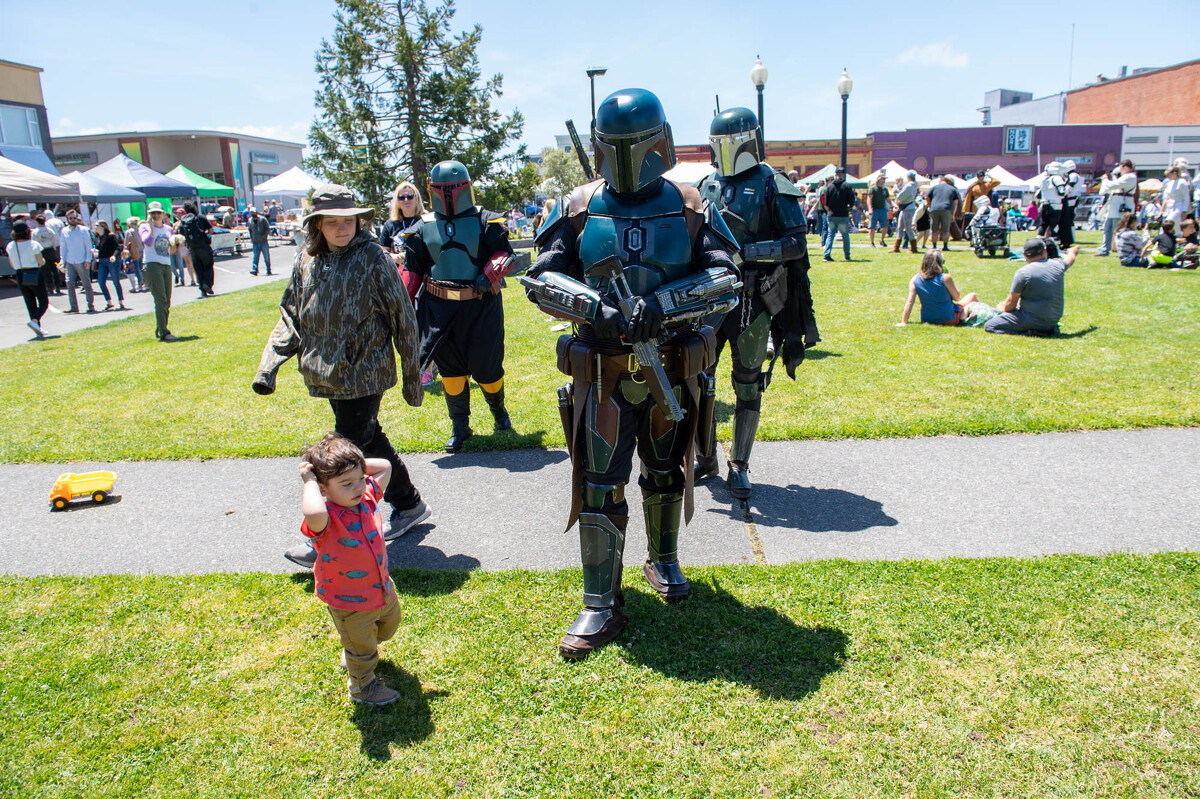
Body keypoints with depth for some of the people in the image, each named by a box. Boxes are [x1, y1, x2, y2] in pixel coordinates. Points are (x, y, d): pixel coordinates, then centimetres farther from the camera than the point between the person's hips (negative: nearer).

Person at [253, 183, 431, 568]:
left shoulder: (373, 257, -10)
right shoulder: (306, 261, 6)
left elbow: (403, 318, -5)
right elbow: (291, 318, 11)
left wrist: (412, 376, -3)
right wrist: (269, 366, -1)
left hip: (364, 373, -6)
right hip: (329, 374, 6)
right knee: (370, 440, 17)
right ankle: (408, 504, 35)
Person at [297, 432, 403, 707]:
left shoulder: (367, 498, -12)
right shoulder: (326, 518, -32)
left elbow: (384, 466, 3)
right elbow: (313, 513, -59)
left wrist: (357, 465, -12)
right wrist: (309, 481, -42)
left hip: (382, 588, 7)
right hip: (350, 603, -7)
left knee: (389, 624, 32)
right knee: (361, 648, 15)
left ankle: (357, 654, 59)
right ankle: (362, 686, 44)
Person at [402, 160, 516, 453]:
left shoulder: (485, 221, 1)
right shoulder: (424, 228, 8)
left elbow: (504, 253, -4)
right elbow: (411, 269, 12)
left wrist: (488, 276, -20)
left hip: (480, 307, -2)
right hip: (440, 307, 2)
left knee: (487, 365, 4)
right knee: (450, 369, 7)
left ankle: (498, 409, 34)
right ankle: (459, 427, 21)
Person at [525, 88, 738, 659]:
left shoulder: (690, 209, 0)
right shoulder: (577, 209, 0)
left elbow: (724, 277, -8)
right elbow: (543, 275, -3)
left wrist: (662, 302, -24)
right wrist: (592, 305, -22)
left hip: (671, 367, 1)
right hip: (602, 371, -1)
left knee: (666, 474, 18)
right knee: (599, 488, 0)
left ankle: (663, 561, 43)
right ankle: (601, 607, 12)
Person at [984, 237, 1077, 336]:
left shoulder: (1023, 272, -13)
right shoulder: (1057, 265, 5)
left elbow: (1011, 304, -8)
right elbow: (1069, 258, 33)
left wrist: (1003, 309, 15)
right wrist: (1072, 252, 56)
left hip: (1033, 319, -7)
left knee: (989, 326, -7)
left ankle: (1027, 331, -18)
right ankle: (1048, 328, 11)